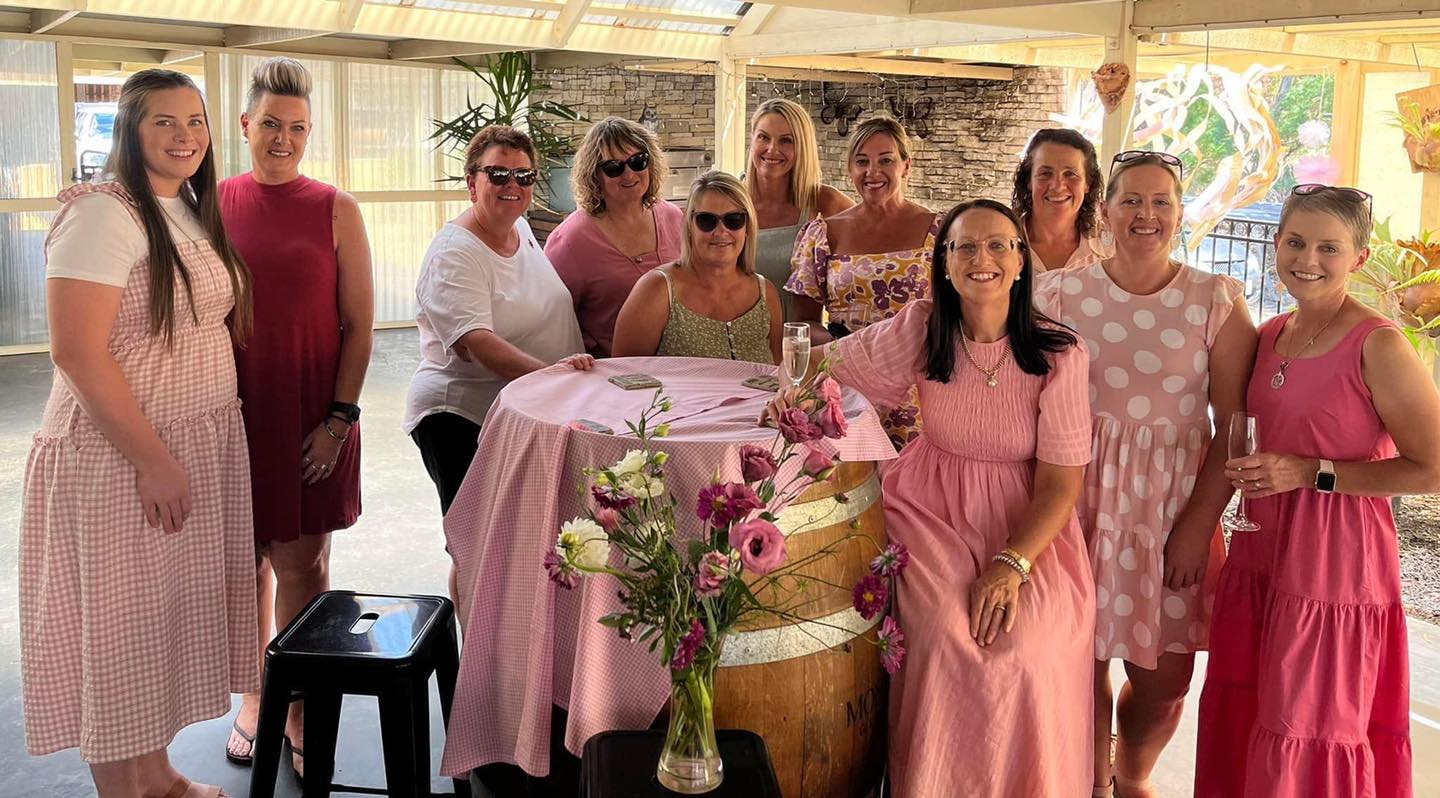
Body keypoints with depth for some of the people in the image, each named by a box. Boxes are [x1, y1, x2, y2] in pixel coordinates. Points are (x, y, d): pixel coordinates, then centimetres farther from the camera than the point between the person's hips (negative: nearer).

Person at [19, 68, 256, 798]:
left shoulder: (193, 211, 10)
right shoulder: (103, 214, -15)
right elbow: (77, 352, -20)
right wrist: (153, 459, -18)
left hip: (202, 447, 8)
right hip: (119, 458, -8)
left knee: (170, 612, 16)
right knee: (120, 626, 5)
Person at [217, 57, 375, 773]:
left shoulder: (335, 209, 1)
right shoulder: (212, 205, 4)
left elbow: (359, 323, 0)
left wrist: (339, 418, -7)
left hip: (312, 415, -1)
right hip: (232, 411, 2)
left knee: (301, 565, 2)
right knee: (246, 561, 10)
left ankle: (299, 716, 16)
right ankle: (254, 701, 27)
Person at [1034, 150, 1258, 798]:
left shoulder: (1217, 302, -1)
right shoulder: (1059, 294, 1)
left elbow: (1237, 426, -2)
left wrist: (1199, 524, -9)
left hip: (1175, 503, 0)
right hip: (1079, 501, 0)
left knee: (1163, 679, 7)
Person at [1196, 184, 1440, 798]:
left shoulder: (1378, 346, -14)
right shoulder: (1270, 336, 8)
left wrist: (1311, 473, -17)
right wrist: (1251, 473, 5)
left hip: (1335, 559, -7)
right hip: (1260, 551, 7)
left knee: (1311, 730, 5)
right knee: (1242, 718, 15)